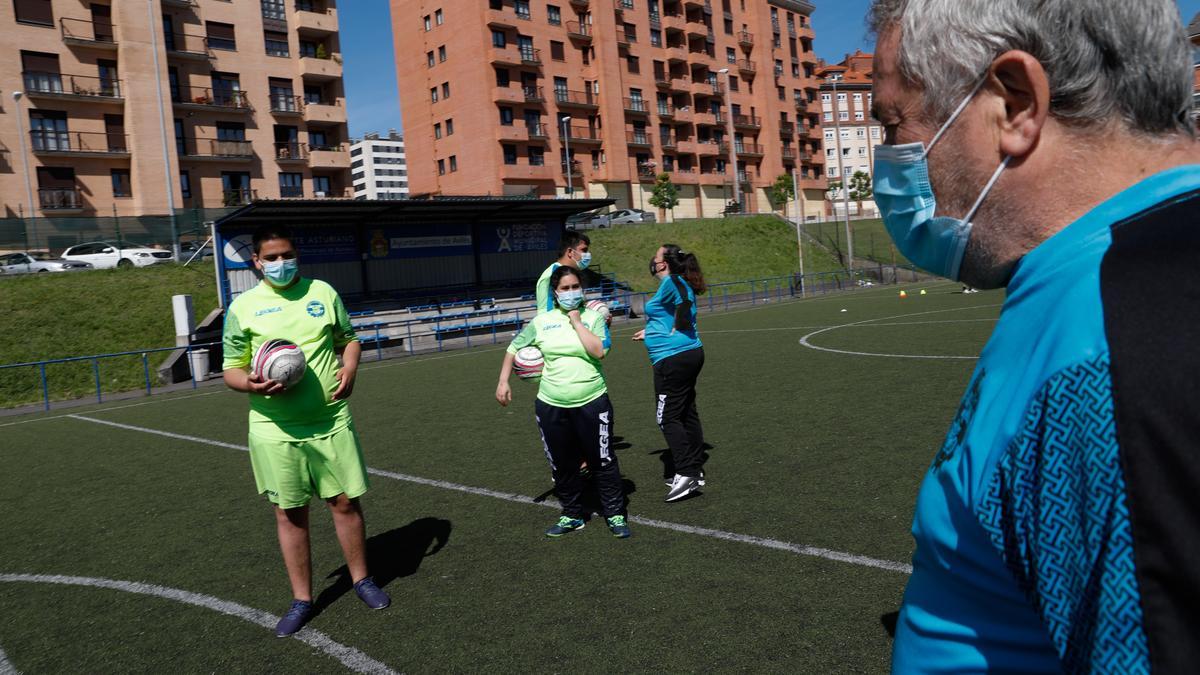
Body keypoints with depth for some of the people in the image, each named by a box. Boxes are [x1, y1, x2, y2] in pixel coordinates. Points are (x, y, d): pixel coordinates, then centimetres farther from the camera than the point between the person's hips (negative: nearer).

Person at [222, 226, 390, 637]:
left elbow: (347, 338, 15)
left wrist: (350, 368, -6)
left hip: (331, 422, 1)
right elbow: (232, 369, 3)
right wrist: (250, 384, -19)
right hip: (276, 430, -1)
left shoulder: (322, 292, 5)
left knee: (345, 501, 7)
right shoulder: (243, 306, 0)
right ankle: (301, 599, 22)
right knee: (289, 512, 7)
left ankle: (362, 580, 27)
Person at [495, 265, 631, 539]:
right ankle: (572, 515, 30)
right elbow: (514, 348, 14)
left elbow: (600, 351, -18)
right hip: (551, 406, 3)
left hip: (592, 403, -2)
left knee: (603, 462, 5)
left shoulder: (593, 316, -2)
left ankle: (615, 514, 20)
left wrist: (577, 321, -13)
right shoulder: (542, 321, 4)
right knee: (562, 465, 13)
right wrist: (503, 382, 6)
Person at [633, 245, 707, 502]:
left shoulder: (671, 282, -12)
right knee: (687, 414, 14)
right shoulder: (677, 283, 16)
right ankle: (695, 469, 22)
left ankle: (686, 474, -6)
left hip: (672, 358, -10)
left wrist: (675, 332, -17)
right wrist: (652, 332, 30)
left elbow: (685, 300, -29)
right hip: (690, 354, 10)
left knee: (668, 417, -6)